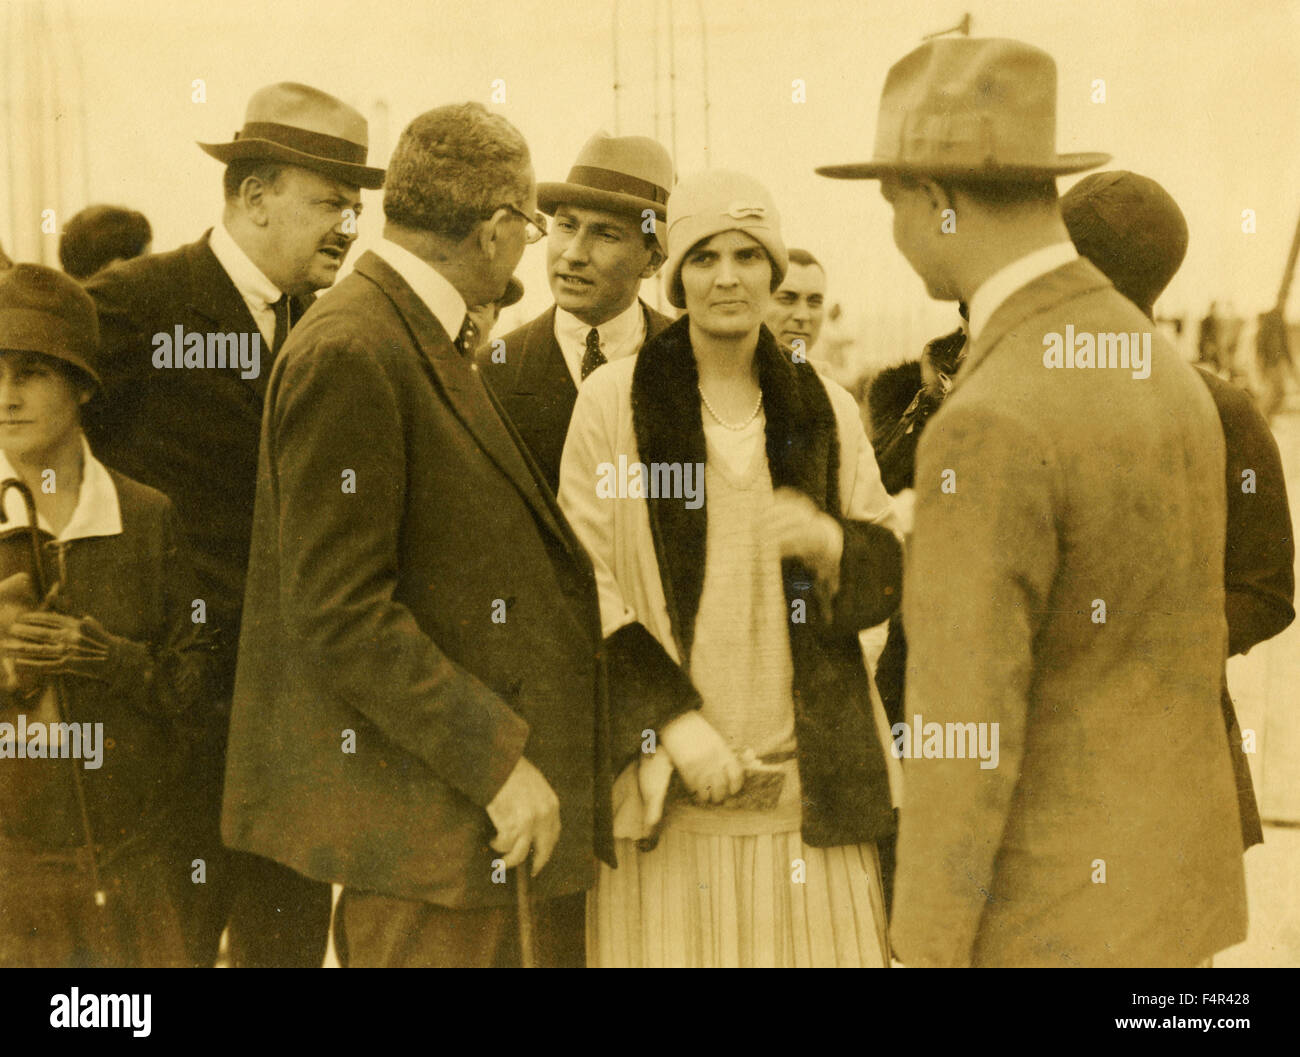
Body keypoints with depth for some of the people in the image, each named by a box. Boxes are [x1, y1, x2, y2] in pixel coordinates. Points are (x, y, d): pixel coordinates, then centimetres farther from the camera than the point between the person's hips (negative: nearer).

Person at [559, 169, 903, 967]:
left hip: (808, 776, 3)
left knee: (817, 945, 2)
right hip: (666, 779, -2)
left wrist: (831, 544, -11)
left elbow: (889, 574, 11)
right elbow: (585, 587, -3)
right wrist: (673, 717, -12)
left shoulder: (825, 408, 10)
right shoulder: (613, 402, 1)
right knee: (670, 945, -2)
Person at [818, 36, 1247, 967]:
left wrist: (928, 952, -14)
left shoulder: (989, 430, -25)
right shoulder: (1166, 375, 4)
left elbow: (968, 737, -23)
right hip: (1167, 887, 8)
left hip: (1048, 916, -8)